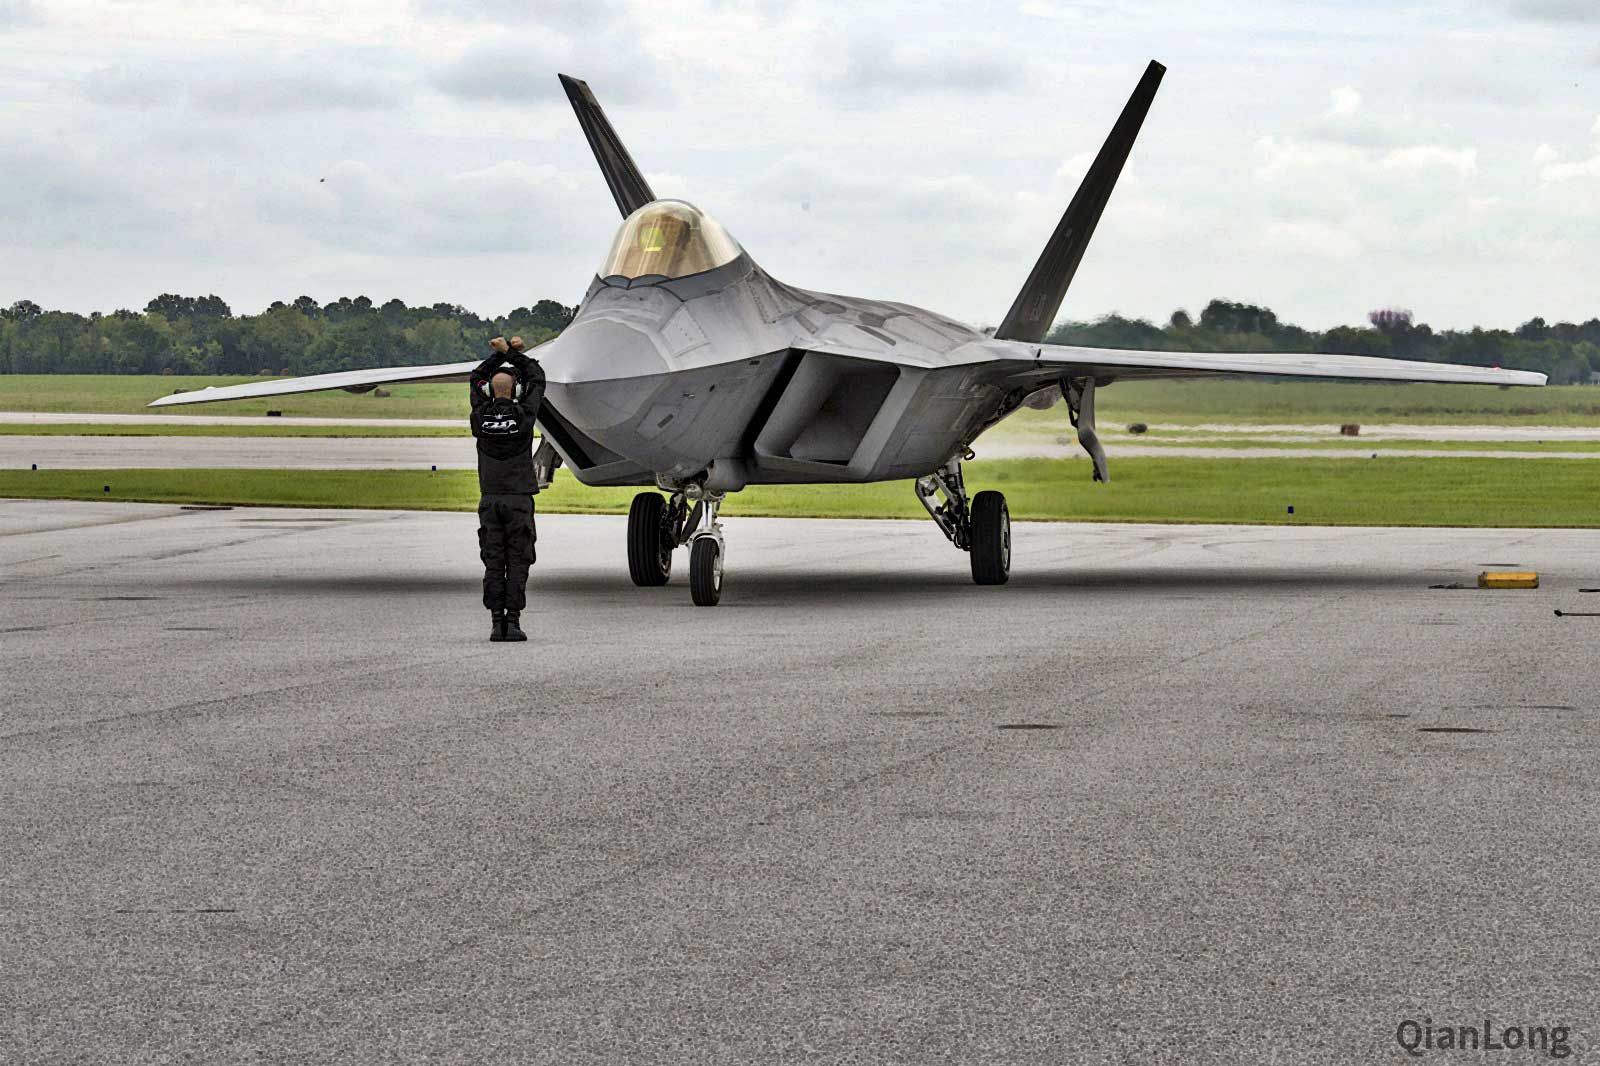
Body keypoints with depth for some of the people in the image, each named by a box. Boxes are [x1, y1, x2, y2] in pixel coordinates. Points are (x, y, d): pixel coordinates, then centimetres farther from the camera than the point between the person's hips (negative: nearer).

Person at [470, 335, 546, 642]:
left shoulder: (481, 417, -3)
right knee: (517, 563, 0)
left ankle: (497, 623, -1)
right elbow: (537, 378, 8)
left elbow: (476, 380, 16)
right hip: (519, 499, -2)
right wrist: (514, 353, 15)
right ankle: (513, 622, -7)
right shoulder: (523, 416, -8)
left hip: (490, 499, 2)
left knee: (493, 563, 3)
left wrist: (500, 354, 18)